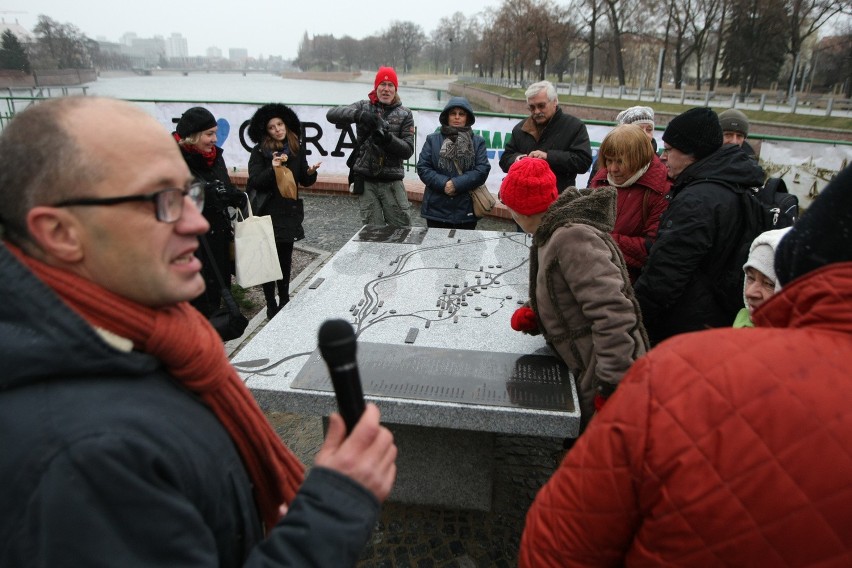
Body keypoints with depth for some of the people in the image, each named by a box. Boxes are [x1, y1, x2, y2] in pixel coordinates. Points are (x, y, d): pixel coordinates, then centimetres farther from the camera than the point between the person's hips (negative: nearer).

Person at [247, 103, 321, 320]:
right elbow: (254, 182, -13)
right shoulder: (259, 152, -6)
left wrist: (311, 172, -11)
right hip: (267, 213, -3)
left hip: (290, 212, 4)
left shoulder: (297, 150, 6)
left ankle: (285, 301, 26)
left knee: (285, 259, 13)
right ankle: (271, 305, 12)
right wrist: (272, 168, -27)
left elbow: (305, 181, 11)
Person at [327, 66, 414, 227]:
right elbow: (332, 114, -8)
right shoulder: (364, 107, 5)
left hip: (392, 182, 0)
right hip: (366, 181, 0)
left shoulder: (405, 114, 5)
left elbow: (408, 150, -2)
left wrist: (388, 138, -21)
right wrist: (358, 114, -26)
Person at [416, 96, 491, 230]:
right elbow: (422, 167, -1)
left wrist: (457, 184, -17)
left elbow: (483, 170, -5)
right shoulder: (433, 139, 9)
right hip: (436, 209, 0)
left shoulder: (478, 142, 8)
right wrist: (443, 184, -15)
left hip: (466, 210, 0)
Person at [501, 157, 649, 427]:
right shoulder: (553, 235, 9)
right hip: (587, 376, 9)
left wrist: (612, 385, -28)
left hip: (610, 384, -9)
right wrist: (534, 318, -2)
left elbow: (612, 313, -29)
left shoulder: (572, 236, -22)